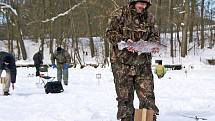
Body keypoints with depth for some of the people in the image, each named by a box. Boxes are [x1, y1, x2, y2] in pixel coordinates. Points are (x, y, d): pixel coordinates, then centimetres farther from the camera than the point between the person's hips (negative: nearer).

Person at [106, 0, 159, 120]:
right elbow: (111, 32, -6)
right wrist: (124, 41, -21)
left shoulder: (149, 17, 9)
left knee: (147, 96, 1)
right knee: (125, 97, 2)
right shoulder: (120, 14, -4)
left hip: (143, 64, 3)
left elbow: (155, 35, 13)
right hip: (122, 63, -3)